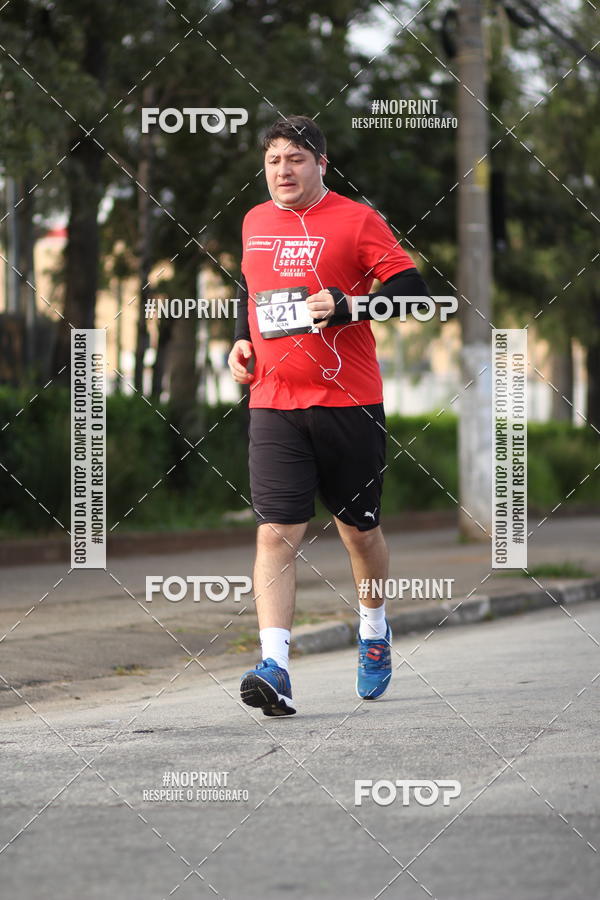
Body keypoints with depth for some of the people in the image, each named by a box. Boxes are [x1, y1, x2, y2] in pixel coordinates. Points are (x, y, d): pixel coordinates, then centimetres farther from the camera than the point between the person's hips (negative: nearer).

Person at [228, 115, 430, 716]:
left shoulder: (355, 220, -4)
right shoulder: (255, 223, 11)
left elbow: (411, 287, -8)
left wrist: (347, 307, -21)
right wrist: (241, 340, 13)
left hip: (349, 401, -2)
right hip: (274, 403, 3)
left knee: (359, 529, 12)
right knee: (276, 532, -11)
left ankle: (374, 631, 39)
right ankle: (274, 668, -18)